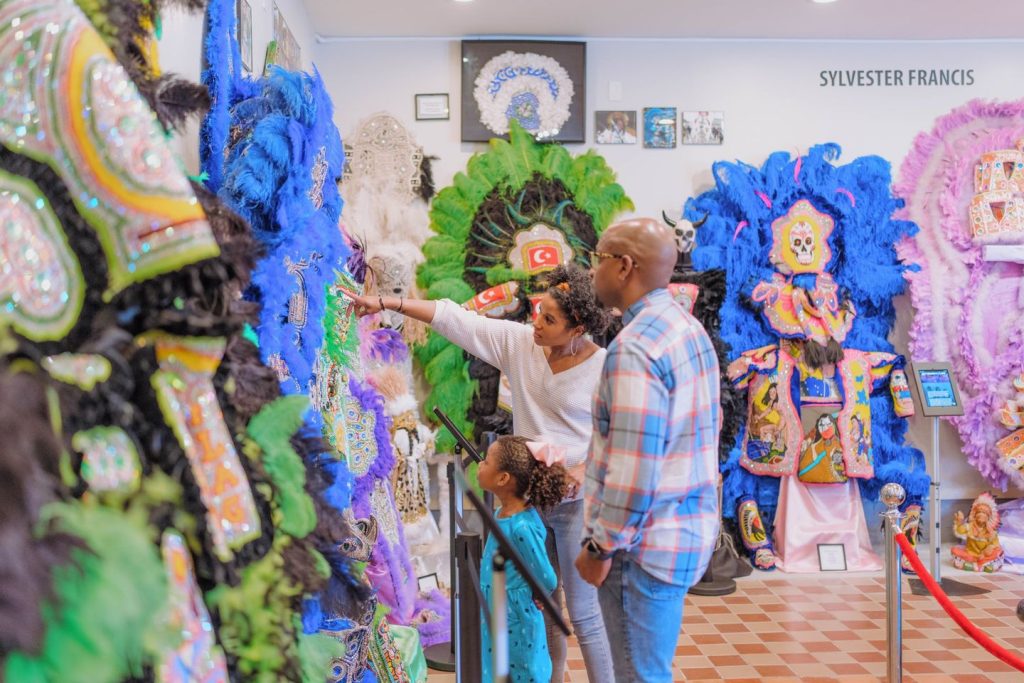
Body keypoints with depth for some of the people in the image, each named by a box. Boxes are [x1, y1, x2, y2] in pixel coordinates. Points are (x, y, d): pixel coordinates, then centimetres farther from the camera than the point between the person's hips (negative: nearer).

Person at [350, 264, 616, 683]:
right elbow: (455, 319, -6)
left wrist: (583, 472, -23)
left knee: (583, 613, 4)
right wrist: (388, 303, -8)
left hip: (576, 504, -5)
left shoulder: (604, 368, -15)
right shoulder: (519, 342, -4)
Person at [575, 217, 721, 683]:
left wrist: (602, 547, -13)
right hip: (689, 525, 9)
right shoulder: (690, 328, 8)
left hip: (646, 542, -9)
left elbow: (634, 469, -24)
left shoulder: (636, 346, -21)